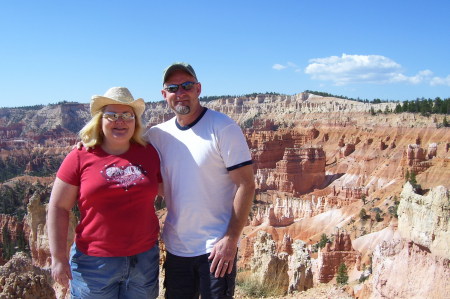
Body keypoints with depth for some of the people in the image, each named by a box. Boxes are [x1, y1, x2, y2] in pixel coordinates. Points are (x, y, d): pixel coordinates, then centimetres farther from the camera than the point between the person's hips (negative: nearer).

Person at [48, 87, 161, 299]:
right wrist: (58, 257, -5)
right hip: (94, 262, -2)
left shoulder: (149, 154, 2)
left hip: (144, 259, 3)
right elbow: (58, 208, -2)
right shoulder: (80, 158, -5)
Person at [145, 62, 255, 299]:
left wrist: (231, 239, -18)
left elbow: (246, 185, -13)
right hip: (175, 248, 5)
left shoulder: (223, 128, -11)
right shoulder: (158, 135, 2)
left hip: (216, 248, -5)